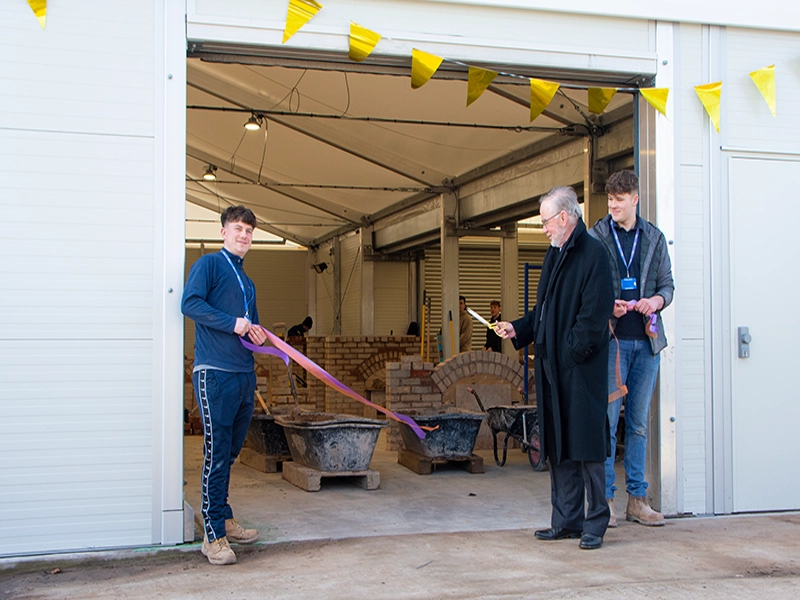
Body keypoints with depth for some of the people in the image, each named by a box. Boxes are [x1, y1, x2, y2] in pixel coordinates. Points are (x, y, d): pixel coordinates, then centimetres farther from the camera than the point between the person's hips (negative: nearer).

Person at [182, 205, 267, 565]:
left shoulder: (247, 281, 23)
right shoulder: (208, 264, 0)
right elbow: (190, 303, -15)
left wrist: (257, 333, 7)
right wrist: (231, 323, -20)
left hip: (245, 373, 8)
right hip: (215, 373, -8)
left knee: (231, 452, 15)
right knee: (216, 455, -6)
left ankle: (225, 521, 26)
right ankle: (213, 536, 0)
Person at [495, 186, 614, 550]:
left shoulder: (592, 253, -10)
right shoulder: (555, 254, 18)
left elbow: (594, 314, -17)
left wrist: (573, 351, -18)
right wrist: (517, 330, 13)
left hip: (582, 368, -9)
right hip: (553, 366, 9)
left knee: (586, 444, -3)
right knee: (558, 445, 12)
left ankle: (595, 524, 7)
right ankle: (566, 520, 21)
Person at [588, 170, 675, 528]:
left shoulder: (654, 238, 11)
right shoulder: (596, 237, 2)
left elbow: (667, 283, 13)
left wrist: (657, 300, -8)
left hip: (647, 341, 3)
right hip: (610, 339, -3)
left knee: (638, 423, 9)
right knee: (607, 421, -4)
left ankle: (637, 499, 16)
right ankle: (605, 498, 5)